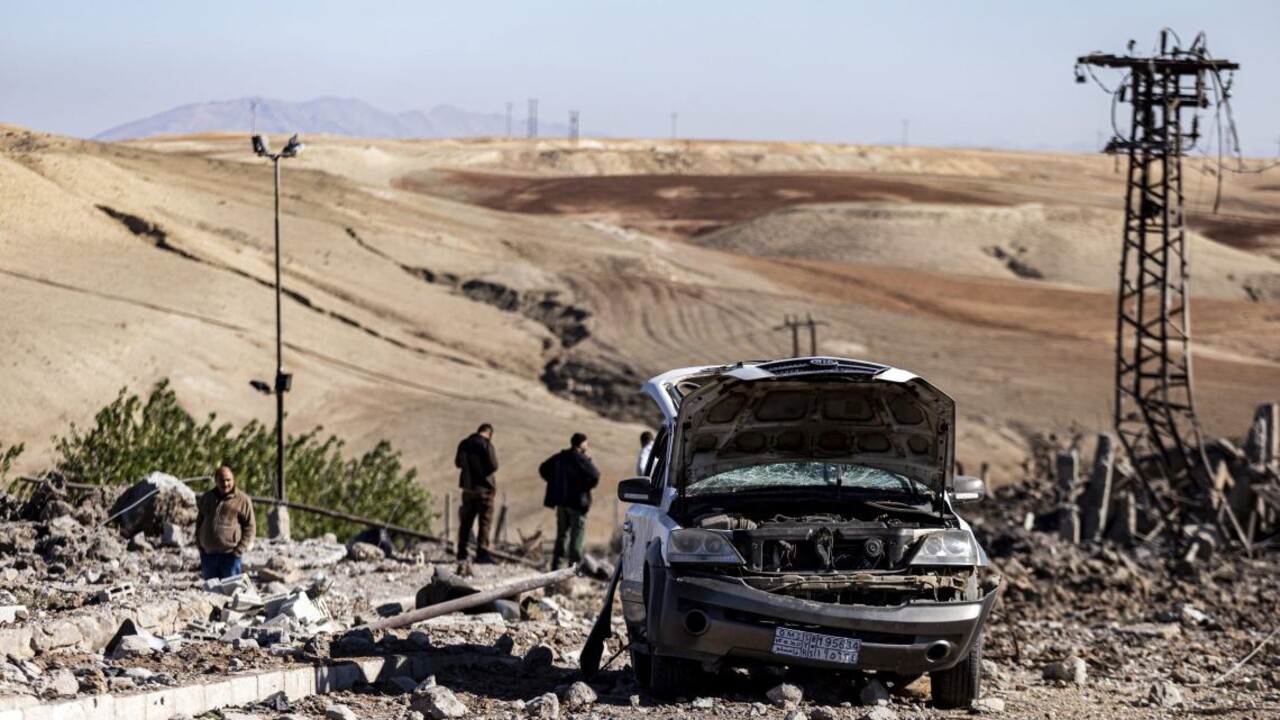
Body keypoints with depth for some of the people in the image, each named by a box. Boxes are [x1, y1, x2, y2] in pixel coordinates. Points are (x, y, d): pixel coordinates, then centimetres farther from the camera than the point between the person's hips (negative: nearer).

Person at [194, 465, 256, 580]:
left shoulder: (242, 500, -3)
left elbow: (250, 527, -2)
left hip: (230, 556, -5)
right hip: (208, 555, 5)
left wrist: (240, 550, -11)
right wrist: (199, 545, 10)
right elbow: (199, 522, 22)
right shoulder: (206, 498, 12)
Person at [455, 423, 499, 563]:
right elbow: (493, 466, -18)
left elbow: (458, 463, 16)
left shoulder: (464, 444, 4)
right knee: (485, 520, 0)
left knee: (466, 521, 14)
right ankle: (482, 553, -7)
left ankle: (461, 553, 16)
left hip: (468, 487, 6)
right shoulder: (486, 445, -16)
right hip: (484, 487, -6)